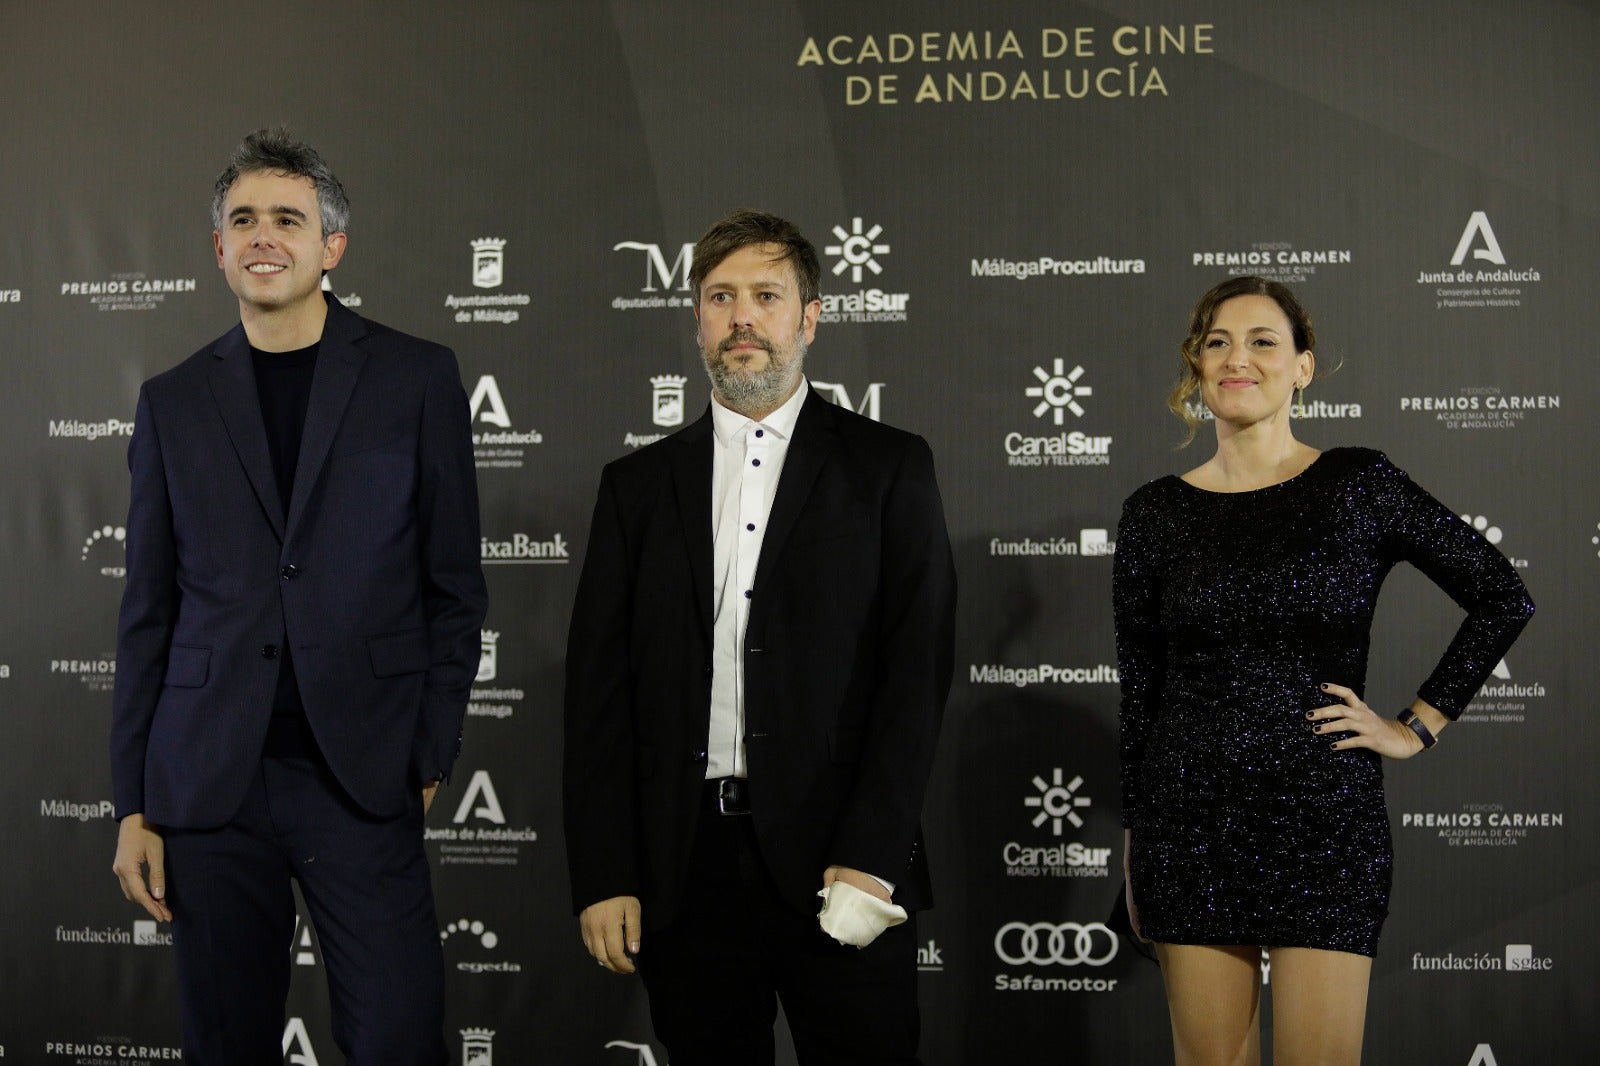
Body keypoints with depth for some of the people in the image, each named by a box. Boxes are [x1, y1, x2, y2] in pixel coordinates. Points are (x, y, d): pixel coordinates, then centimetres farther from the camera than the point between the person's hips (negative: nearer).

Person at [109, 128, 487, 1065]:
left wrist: (429, 758, -2)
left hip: (363, 778, -2)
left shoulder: (418, 378, 3)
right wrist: (134, 805, 7)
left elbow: (453, 588, 4)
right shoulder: (174, 401, 10)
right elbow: (148, 613, 11)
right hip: (208, 783, 2)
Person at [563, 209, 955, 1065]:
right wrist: (602, 879, -1)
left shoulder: (887, 468, 5)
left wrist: (870, 858, -12)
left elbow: (918, 670, -3)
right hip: (684, 870, 2)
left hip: (842, 865, -2)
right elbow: (597, 689, 8)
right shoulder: (638, 485, 12)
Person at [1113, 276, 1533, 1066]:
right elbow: (1137, 690, 8)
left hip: (1326, 818, -1)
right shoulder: (1156, 513, 4)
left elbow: (1503, 599, 5)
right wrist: (1133, 852, 8)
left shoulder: (1357, 485, -1)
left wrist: (1417, 726, 1)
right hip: (1190, 819, 2)